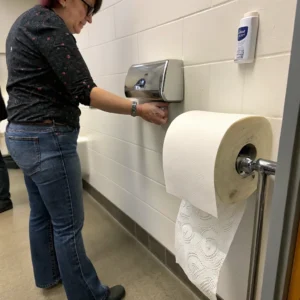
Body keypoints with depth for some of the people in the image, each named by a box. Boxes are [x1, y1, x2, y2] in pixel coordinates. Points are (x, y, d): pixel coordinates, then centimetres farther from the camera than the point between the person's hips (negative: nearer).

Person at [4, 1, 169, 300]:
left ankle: (47, 275, 41)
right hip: (46, 139, -10)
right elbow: (83, 91, -21)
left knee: (41, 214, 21)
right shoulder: (49, 24, -13)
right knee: (68, 225, 1)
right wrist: (139, 109, -18)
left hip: (21, 134, 11)